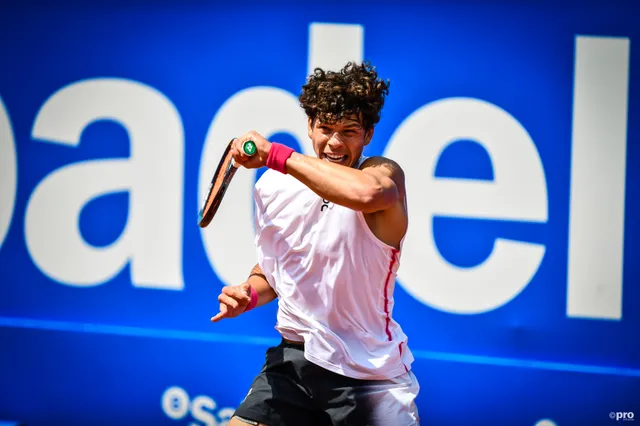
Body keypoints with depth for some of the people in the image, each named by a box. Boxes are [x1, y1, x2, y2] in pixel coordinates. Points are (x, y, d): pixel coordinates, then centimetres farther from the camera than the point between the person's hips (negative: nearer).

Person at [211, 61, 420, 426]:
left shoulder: (384, 174, -13)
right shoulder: (273, 188, 4)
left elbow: (368, 193, -40)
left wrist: (276, 154, -32)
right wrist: (249, 293, -2)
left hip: (369, 374, -4)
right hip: (294, 360, 4)